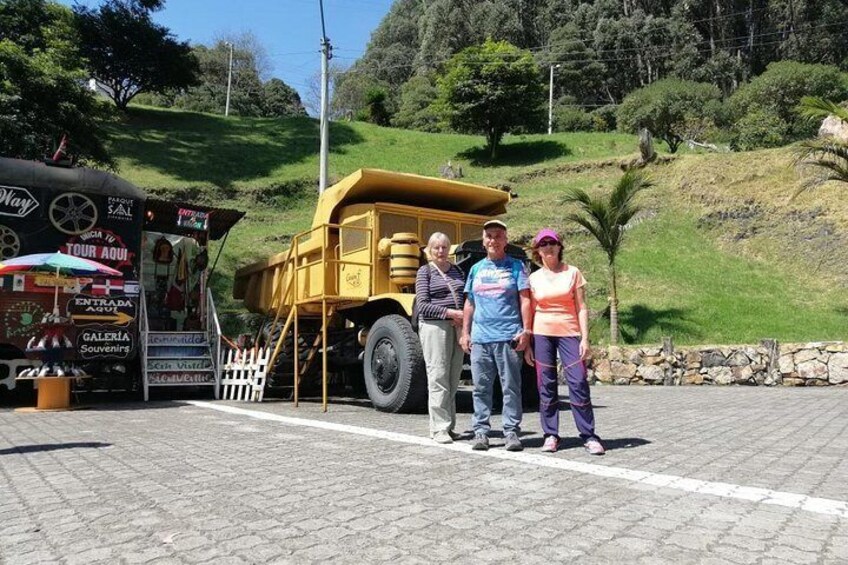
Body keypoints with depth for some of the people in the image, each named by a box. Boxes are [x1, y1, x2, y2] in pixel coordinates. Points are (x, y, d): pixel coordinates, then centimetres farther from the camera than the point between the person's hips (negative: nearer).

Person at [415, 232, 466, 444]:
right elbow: (422, 305, -7)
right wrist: (450, 312, -14)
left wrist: (464, 317, -3)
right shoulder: (425, 272, 2)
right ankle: (439, 429, -2)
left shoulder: (457, 271, 17)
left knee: (453, 379, 7)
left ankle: (448, 425, 16)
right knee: (438, 377, -7)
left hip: (456, 327, 5)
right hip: (434, 326, -5)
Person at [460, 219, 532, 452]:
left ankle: (512, 432, 10)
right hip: (480, 337, 3)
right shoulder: (476, 268, 15)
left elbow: (525, 300, 1)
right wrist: (465, 333, 12)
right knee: (481, 388, 6)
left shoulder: (516, 266, 6)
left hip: (508, 336, -3)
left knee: (511, 387, 2)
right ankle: (481, 432, 14)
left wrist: (526, 331, -7)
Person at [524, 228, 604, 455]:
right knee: (546, 386, 3)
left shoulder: (572, 273, 5)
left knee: (578, 383, -7)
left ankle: (589, 436, 3)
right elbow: (530, 312, 9)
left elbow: (582, 308, 3)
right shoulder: (534, 278, 8)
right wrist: (527, 344, 4)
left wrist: (585, 338, -6)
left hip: (569, 333, -1)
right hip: (542, 334, 1)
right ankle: (550, 435, 13)